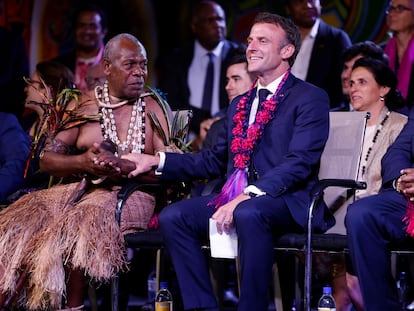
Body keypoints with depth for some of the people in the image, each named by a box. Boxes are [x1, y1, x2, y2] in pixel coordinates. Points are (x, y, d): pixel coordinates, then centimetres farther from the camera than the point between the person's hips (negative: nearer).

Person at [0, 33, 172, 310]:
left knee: (79, 224, -35)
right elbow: (47, 159, 5)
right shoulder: (83, 107, 12)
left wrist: (120, 166, -20)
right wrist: (82, 162, -16)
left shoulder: (153, 108, 7)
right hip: (81, 189, 3)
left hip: (130, 194, -3)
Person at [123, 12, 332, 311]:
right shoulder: (240, 105, 23)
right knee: (173, 216, -15)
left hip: (286, 200, -7)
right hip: (238, 198, 7)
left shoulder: (310, 98, -1)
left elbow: (299, 162, -14)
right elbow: (214, 161, 24)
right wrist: (156, 161, 13)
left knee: (249, 213, -39)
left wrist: (248, 196, -25)